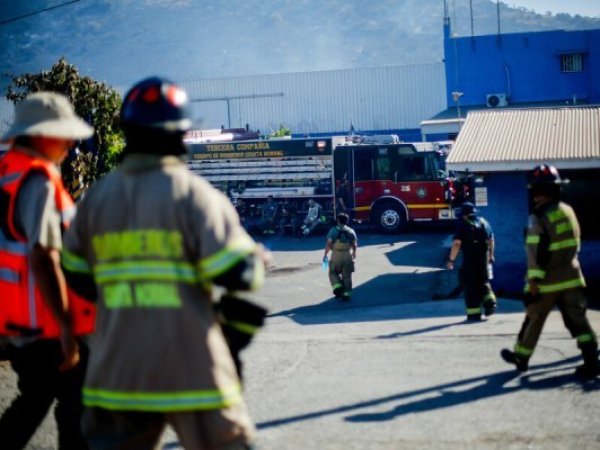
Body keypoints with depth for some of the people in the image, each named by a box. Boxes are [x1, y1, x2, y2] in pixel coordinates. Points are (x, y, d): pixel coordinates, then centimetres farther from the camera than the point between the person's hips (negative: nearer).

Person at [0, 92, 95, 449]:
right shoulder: (39, 181, -19)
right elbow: (43, 260, -26)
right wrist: (66, 329, -24)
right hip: (48, 326, -9)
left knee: (33, 403, 21)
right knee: (77, 413, 4)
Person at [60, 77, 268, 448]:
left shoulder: (97, 197, 6)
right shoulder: (193, 193, -9)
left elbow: (75, 273, 12)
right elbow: (238, 274, -15)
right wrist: (257, 257, 6)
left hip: (116, 371, 4)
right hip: (190, 368, -4)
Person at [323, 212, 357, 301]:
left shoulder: (333, 230, -4)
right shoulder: (351, 231, 6)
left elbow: (328, 243, -11)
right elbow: (354, 244, 5)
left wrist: (325, 254, -5)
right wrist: (354, 252, 23)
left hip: (336, 255, -3)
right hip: (347, 255, 3)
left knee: (333, 273, 14)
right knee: (347, 276, 10)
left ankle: (337, 287, -8)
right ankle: (346, 294, 6)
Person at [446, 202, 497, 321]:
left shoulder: (462, 224, -7)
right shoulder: (484, 222, 10)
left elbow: (457, 243, -15)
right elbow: (491, 240, 16)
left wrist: (451, 260, -11)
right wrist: (491, 255, 27)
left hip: (469, 259, -5)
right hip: (483, 258, 5)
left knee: (470, 285, 2)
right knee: (483, 281, 21)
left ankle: (474, 313, 1)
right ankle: (490, 301, -1)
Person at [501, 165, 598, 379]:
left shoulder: (539, 217, -16)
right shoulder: (568, 211, 6)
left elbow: (536, 252, -20)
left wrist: (533, 280, -18)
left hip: (547, 281, -5)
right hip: (571, 277, 5)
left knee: (534, 320, 10)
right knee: (577, 319, 2)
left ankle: (521, 357, 26)